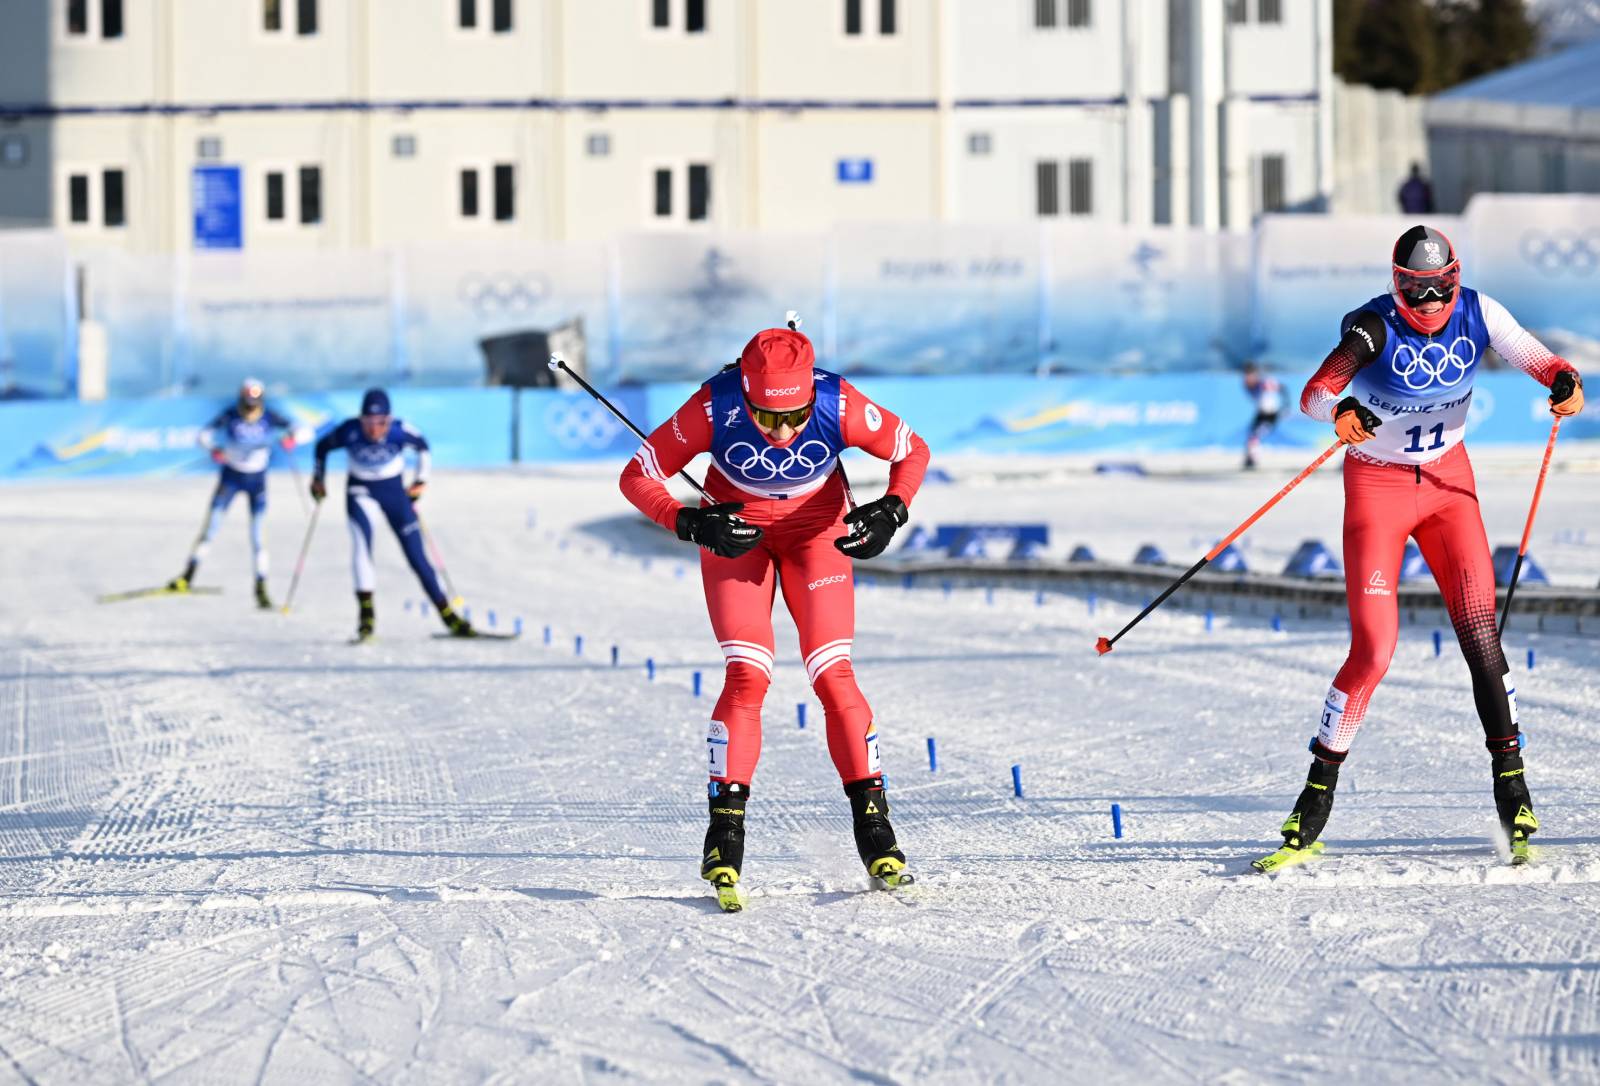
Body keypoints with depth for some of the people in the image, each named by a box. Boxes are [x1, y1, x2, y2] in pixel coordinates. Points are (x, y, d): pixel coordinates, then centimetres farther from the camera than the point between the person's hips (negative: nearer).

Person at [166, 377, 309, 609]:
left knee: (258, 534, -8)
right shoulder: (230, 415, -15)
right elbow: (205, 434, -6)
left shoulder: (270, 418, -15)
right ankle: (187, 577, 7)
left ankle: (261, 589, -3)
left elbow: (304, 431, -17)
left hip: (257, 479, 0)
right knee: (211, 526, -3)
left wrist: (292, 437, -40)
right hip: (230, 476, 0)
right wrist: (213, 449, -27)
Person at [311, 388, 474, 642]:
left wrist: (421, 479, 2)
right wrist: (318, 477, 4)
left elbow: (422, 446, 0)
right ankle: (366, 612, -24)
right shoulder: (349, 432, -23)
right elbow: (322, 447, -2)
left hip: (394, 491, 1)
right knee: (361, 540, -27)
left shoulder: (400, 431, -22)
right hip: (361, 492, -1)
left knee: (417, 556, -1)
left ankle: (448, 616, 8)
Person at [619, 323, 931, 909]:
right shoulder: (714, 409, -32)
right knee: (747, 677, -14)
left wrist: (892, 511, -28)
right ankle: (726, 829, -8)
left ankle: (872, 821, 0)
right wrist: (691, 524, -34)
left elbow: (912, 451, -12)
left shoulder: (839, 406, -31)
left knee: (833, 675, -10)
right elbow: (639, 475, -20)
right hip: (736, 531, 0)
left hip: (817, 530, 1)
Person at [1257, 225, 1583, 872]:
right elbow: (1314, 395, -34)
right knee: (1373, 650, -11)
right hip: (1378, 485, -3)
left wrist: (1565, 381, -39)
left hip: (1448, 479, 3)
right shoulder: (1374, 327, -22)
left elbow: (1534, 357, -15)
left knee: (1480, 632, -7)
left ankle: (1513, 794, 1)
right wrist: (1341, 411, -58)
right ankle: (1314, 806, 1)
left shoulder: (1477, 314, -10)